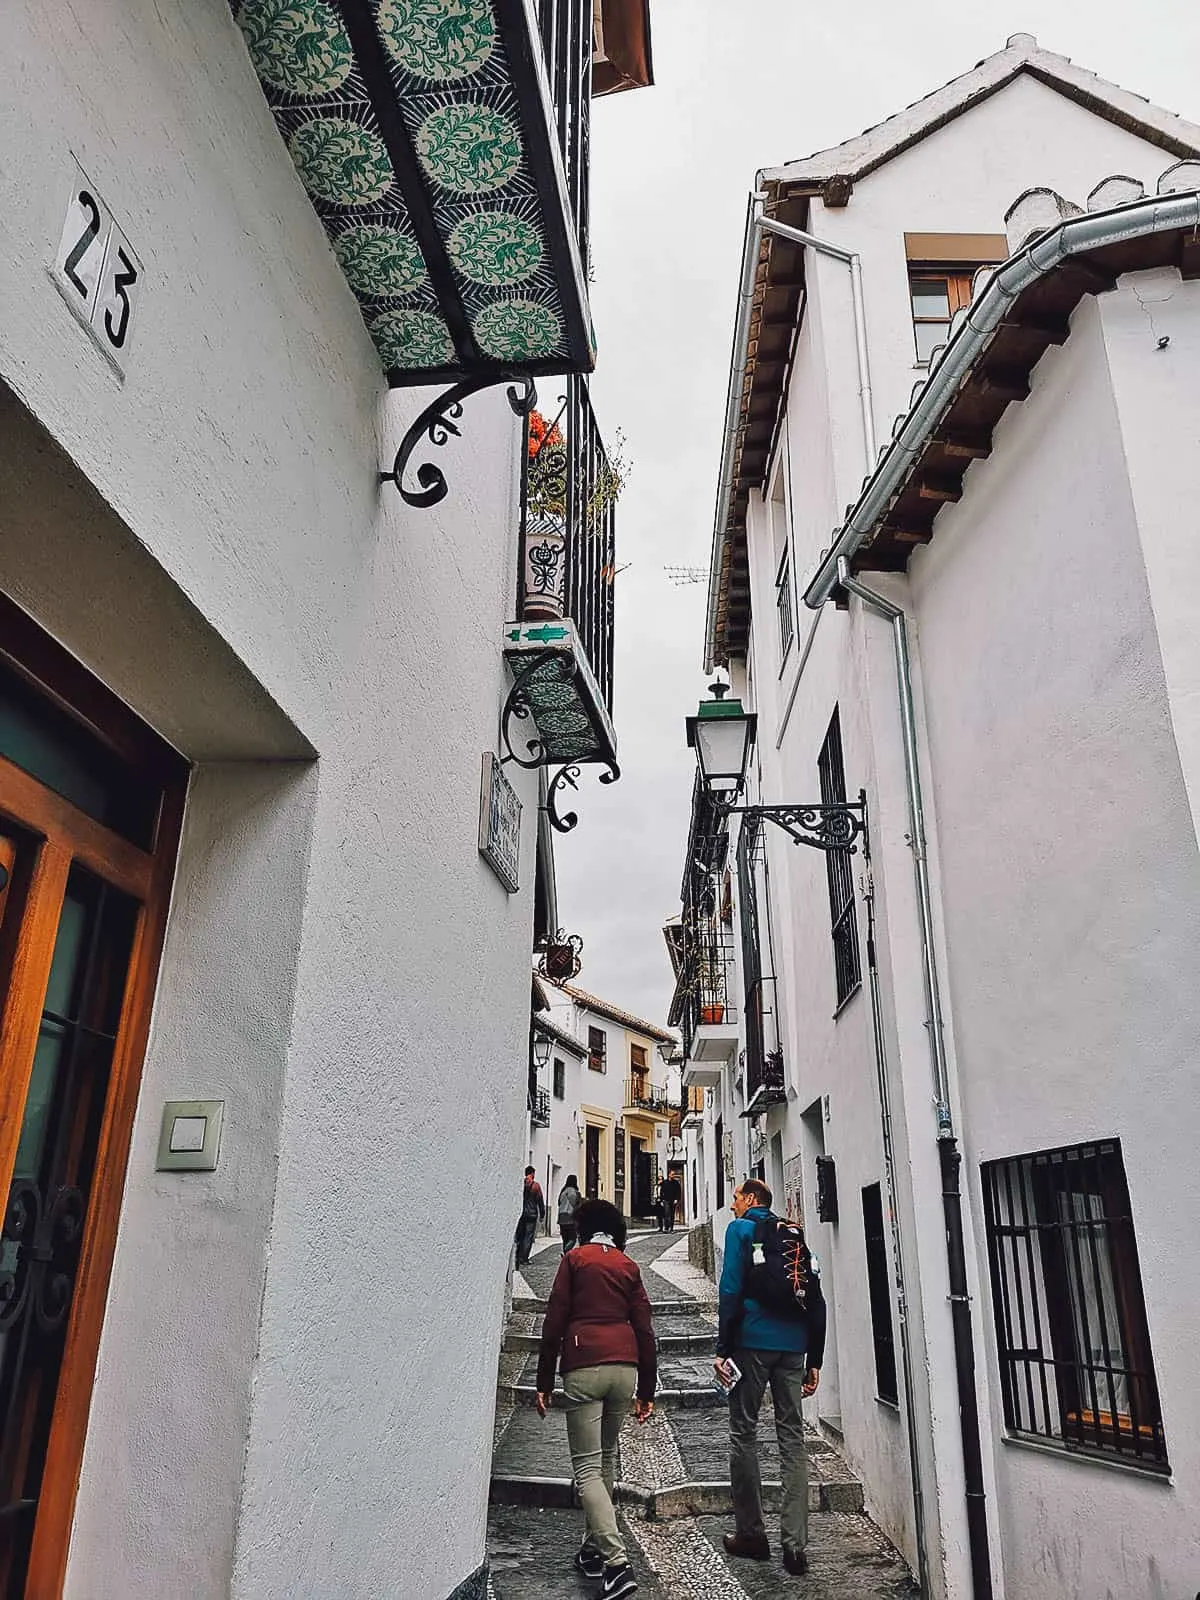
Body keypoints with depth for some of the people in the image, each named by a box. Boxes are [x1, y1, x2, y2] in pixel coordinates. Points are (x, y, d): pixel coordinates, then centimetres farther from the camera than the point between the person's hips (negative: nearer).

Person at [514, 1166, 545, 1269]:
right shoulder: (536, 1185, -5)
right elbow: (540, 1201, -2)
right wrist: (542, 1215, 7)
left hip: (521, 1214, 3)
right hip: (532, 1215, -3)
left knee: (519, 1237, 11)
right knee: (529, 1237, 1)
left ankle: (518, 1258, 11)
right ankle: (524, 1258, -3)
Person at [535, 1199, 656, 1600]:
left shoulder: (574, 1259, 6)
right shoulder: (629, 1266, 14)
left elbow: (554, 1323, 0)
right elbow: (645, 1330, 11)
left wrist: (544, 1382, 5)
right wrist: (646, 1391, 16)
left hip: (583, 1368, -4)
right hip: (625, 1367, 4)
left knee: (587, 1467, -2)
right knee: (605, 1459, 20)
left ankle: (617, 1561, -14)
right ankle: (594, 1549, 28)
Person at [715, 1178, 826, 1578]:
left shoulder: (740, 1229, 0)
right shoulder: (797, 1236, 15)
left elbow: (731, 1290, -9)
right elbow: (816, 1302, 13)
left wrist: (723, 1348, -7)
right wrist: (814, 1360, 16)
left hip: (752, 1340, -5)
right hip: (794, 1346, 5)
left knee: (744, 1432, 7)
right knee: (792, 1438, 5)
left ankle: (751, 1533, 12)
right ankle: (795, 1544, 2)